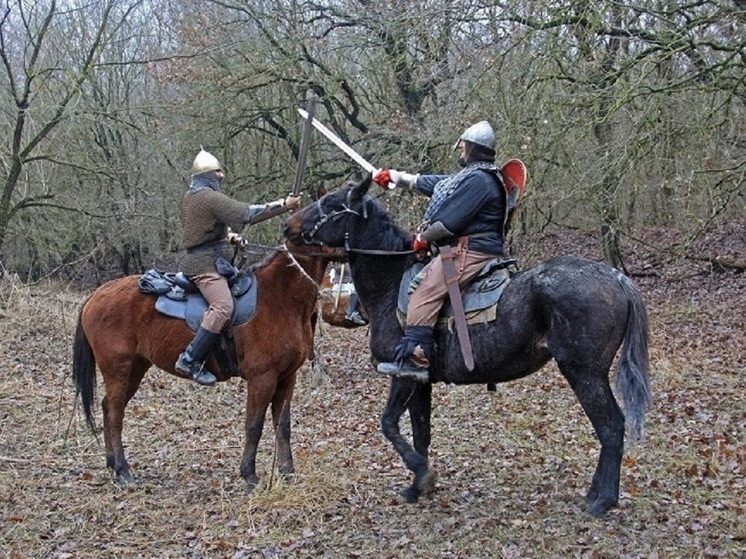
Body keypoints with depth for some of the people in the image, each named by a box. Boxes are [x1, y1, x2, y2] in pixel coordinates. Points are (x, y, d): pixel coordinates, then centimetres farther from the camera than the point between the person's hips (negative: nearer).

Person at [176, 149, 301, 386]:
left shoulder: (190, 197, 19)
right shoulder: (210, 197, -13)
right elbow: (246, 213, -19)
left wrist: (230, 237, 16)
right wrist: (284, 205, -16)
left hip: (200, 258, 11)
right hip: (206, 263, -11)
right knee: (223, 307, -26)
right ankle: (190, 361, -30)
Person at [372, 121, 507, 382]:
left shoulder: (478, 180, -16)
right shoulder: (469, 176, 19)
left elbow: (449, 221, -21)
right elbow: (429, 182, 30)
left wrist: (423, 237, -4)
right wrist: (394, 176, 37)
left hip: (468, 252, -12)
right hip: (464, 250, 12)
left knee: (423, 296, -20)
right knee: (418, 282, 20)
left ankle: (415, 360, -25)